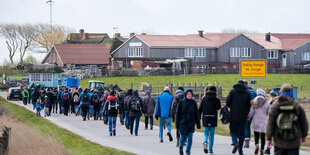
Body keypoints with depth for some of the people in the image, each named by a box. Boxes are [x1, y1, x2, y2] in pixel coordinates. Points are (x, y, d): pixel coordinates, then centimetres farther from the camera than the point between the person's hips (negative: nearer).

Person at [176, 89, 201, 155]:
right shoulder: (181, 102, -5)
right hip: (183, 123, -1)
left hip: (191, 124, 1)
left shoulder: (193, 103, 1)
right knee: (183, 138, 11)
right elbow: (177, 114, -1)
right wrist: (177, 124, -4)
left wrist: (198, 124, 4)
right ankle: (180, 148, 40)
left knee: (190, 139, -6)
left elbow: (196, 114, 6)